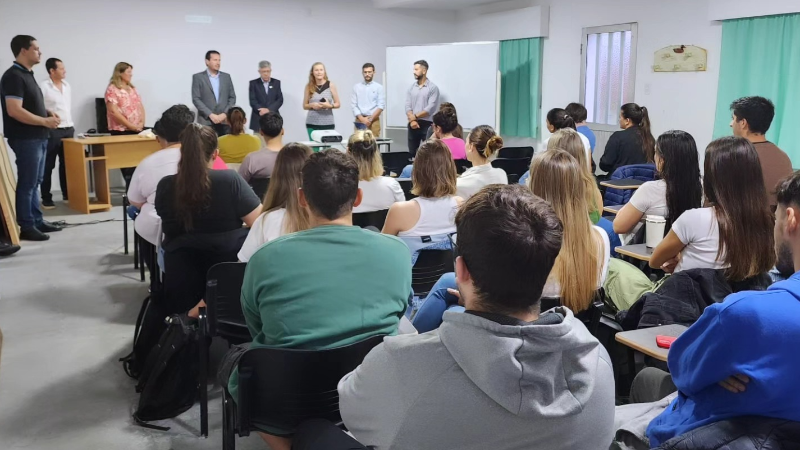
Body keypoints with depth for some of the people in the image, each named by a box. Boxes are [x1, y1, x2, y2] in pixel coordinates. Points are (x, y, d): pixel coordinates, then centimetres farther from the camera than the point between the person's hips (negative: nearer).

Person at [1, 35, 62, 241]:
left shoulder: (27, 74, 14)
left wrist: (48, 113, 7)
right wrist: (45, 121, -18)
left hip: (38, 138, 10)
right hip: (26, 139, -10)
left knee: (35, 182, 15)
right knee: (27, 184, -3)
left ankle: (37, 220, 24)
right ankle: (27, 227, 3)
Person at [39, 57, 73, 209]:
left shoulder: (67, 85, 13)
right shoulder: (44, 86, -9)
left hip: (68, 129, 6)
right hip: (52, 131, -6)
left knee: (66, 164, 11)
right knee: (48, 166, -1)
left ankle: (67, 194, 21)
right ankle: (46, 199, 3)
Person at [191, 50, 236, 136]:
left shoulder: (226, 76, 14)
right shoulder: (198, 77, 4)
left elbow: (232, 97, 12)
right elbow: (196, 99, -3)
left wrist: (225, 114, -4)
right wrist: (210, 115, -12)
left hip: (225, 120, 3)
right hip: (206, 121, -3)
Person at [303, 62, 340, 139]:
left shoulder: (331, 85, 3)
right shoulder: (309, 86, 5)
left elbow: (338, 104, 8)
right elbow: (304, 106, 11)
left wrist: (330, 105, -12)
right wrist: (312, 105, -10)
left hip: (328, 124, 0)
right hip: (312, 124, 1)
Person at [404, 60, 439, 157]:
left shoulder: (433, 87, -3)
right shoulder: (411, 87, 11)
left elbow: (430, 108, -12)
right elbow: (407, 106, 3)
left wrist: (415, 116, -11)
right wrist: (412, 120, -13)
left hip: (427, 124, -4)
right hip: (413, 124, 5)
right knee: (412, 152, 7)